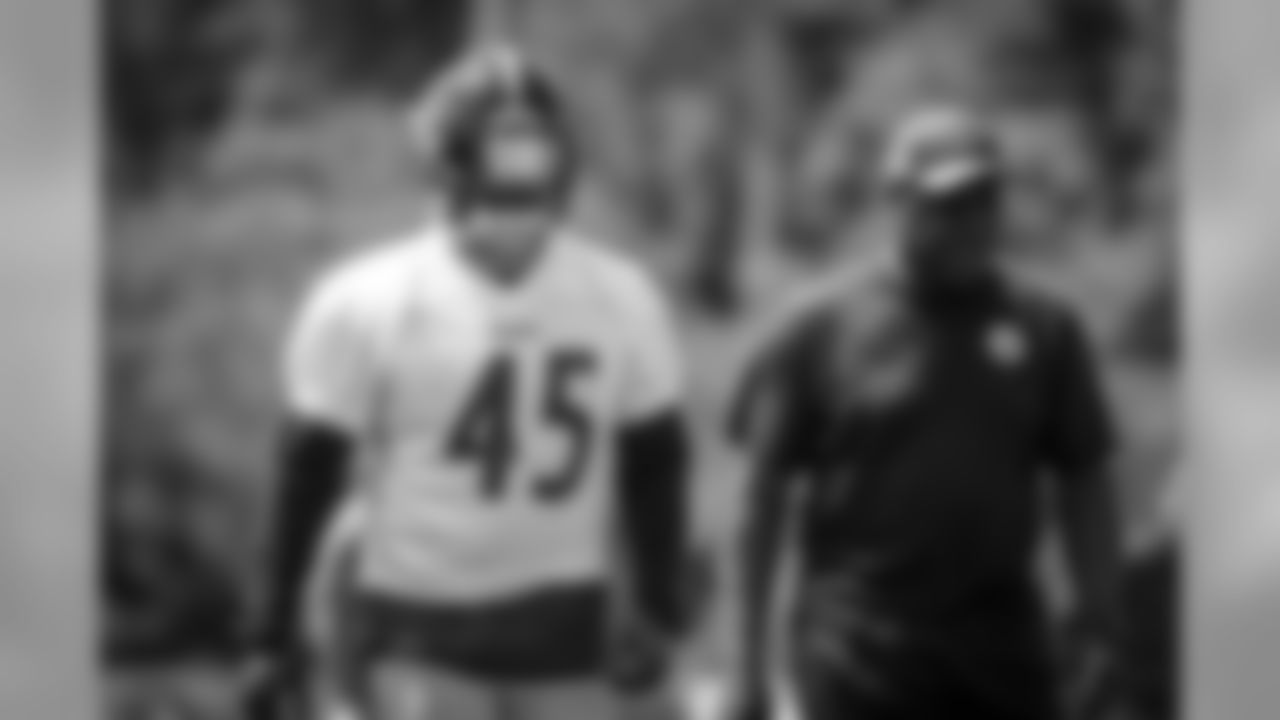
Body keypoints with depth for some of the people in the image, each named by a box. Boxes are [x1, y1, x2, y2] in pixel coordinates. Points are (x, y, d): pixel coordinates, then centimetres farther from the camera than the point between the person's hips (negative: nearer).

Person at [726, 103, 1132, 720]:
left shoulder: (1042, 330, 6)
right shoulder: (821, 327, -3)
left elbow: (1083, 484, 9)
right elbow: (766, 492, -1)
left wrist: (1106, 639, 3)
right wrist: (752, 666, -4)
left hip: (1001, 650, 3)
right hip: (859, 662, -3)